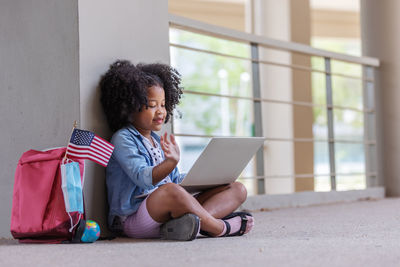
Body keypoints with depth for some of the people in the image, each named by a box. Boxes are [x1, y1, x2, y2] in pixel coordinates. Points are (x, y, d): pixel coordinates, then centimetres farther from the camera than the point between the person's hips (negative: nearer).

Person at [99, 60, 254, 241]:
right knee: (170, 191, -44)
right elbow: (143, 178, -18)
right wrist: (171, 162, -36)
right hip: (133, 218, -9)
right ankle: (219, 227, -23)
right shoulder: (123, 139, -3)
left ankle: (195, 221, -33)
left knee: (237, 189, -2)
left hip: (168, 211, 9)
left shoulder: (157, 141, 25)